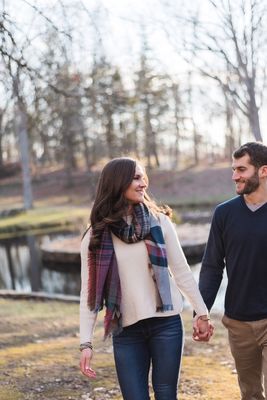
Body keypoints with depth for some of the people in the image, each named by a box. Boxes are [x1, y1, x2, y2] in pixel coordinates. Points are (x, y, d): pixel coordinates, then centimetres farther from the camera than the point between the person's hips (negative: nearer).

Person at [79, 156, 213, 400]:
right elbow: (89, 293, -2)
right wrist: (86, 342, -7)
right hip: (126, 332, 0)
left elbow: (181, 271, 6)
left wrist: (202, 313, 7)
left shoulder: (159, 222, 0)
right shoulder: (95, 237, -2)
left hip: (166, 324, 0)